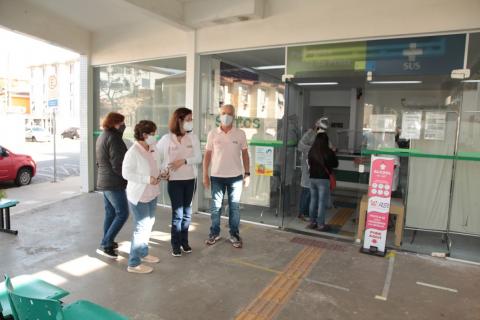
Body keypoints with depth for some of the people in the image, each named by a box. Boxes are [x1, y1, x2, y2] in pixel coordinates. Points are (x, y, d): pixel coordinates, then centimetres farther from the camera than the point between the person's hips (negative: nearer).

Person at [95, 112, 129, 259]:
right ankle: (105, 245, -3)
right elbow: (118, 165, -21)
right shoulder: (114, 138, -17)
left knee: (110, 213, 17)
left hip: (103, 181, 10)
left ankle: (108, 242, 25)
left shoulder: (101, 137, 14)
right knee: (122, 214, -4)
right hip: (114, 183, -10)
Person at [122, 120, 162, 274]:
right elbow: (126, 173, -22)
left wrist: (158, 175, -3)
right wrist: (147, 179, -26)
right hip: (138, 196, -8)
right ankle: (133, 264, 11)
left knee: (149, 224, 19)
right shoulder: (133, 152, -21)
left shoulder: (153, 149, 1)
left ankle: (143, 253, 39)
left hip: (151, 194, 8)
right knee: (141, 227, -2)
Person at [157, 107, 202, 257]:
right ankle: (176, 244, 14)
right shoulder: (167, 138, -6)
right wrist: (162, 170, -8)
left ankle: (184, 241, 26)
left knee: (186, 212, 12)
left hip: (190, 179, 3)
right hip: (174, 180, -3)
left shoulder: (193, 137, 0)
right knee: (177, 213, 0)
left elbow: (198, 158, -5)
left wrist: (184, 161, -18)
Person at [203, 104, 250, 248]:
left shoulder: (240, 134, -1)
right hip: (217, 176, 0)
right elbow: (207, 154, 2)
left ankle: (234, 234, 21)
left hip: (235, 176, 0)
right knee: (216, 206, 9)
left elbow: (245, 154, 5)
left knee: (234, 207, 7)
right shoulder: (213, 134, -1)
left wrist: (247, 173, 0)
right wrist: (205, 174, 0)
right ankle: (214, 233, 24)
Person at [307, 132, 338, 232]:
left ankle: (312, 222, 20)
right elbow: (335, 164, 0)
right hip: (323, 179, -5)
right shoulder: (329, 152, -12)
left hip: (312, 178, 5)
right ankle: (320, 224, 6)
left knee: (313, 200, 13)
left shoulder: (311, 151, 0)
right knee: (322, 202, 1)